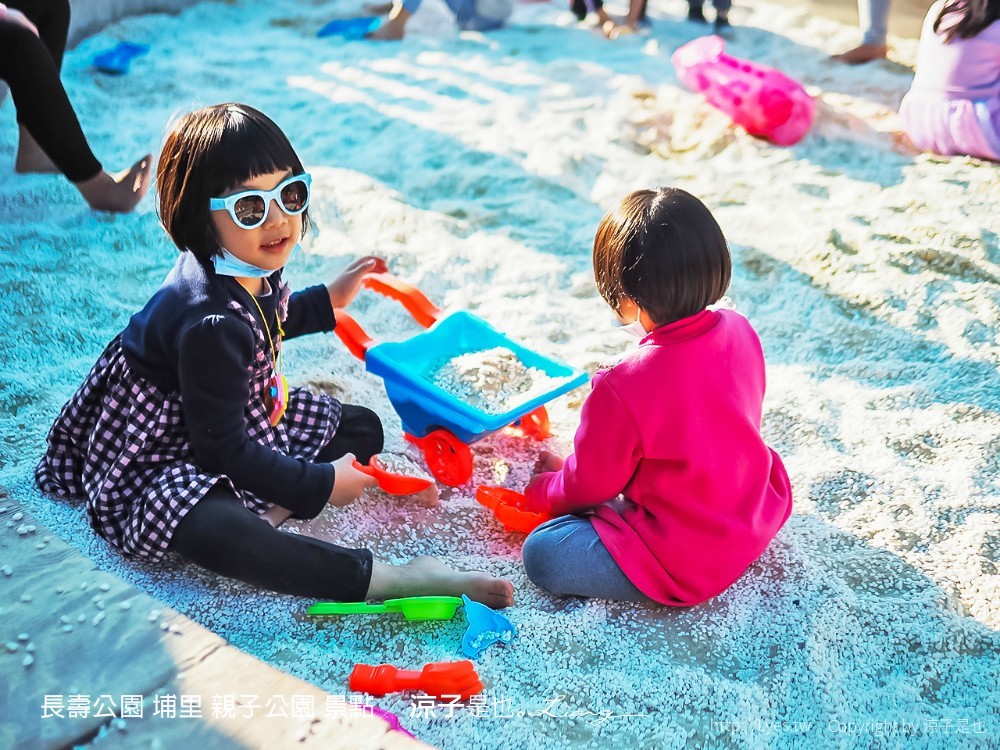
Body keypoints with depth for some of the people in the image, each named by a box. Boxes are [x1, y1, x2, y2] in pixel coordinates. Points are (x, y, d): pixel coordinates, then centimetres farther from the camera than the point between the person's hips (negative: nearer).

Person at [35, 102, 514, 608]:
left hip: (244, 421, 11)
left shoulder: (253, 269, -7)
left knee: (363, 428, 13)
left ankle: (264, 514, -10)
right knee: (214, 532, -43)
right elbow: (221, 447, -28)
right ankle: (396, 579, -39)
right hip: (160, 457, -10)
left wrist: (327, 300, 24)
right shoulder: (211, 323, -34)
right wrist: (320, 485, -20)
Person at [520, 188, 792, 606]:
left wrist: (539, 491, 11)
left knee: (542, 554, -6)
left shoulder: (622, 389, -30)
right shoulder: (740, 333, -9)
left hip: (687, 565, -8)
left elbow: (590, 485, -13)